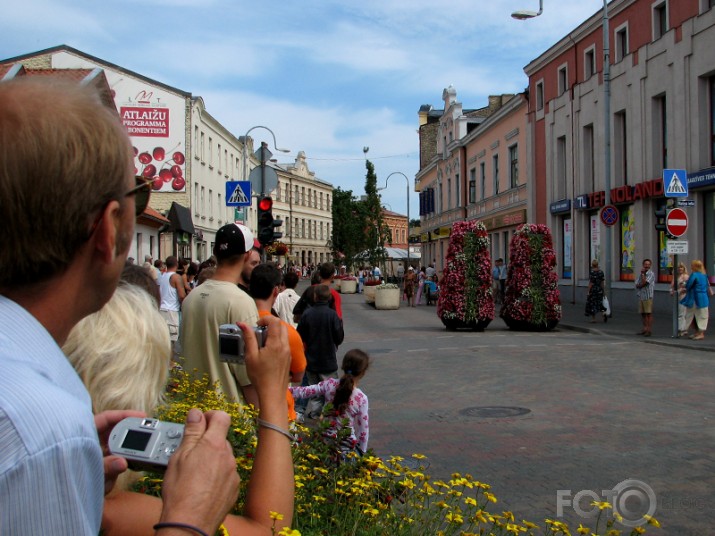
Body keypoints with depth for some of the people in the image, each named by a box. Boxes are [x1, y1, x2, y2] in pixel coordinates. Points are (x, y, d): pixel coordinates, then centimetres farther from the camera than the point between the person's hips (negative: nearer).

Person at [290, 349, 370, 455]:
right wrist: (362, 451, 8)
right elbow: (363, 428, -6)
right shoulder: (361, 398, -14)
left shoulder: (329, 384, -8)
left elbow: (303, 392, -1)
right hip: (347, 444, -4)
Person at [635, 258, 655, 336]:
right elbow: (637, 285, 9)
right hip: (641, 297, 7)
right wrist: (641, 285, -11)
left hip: (648, 297, -7)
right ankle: (645, 328, 19)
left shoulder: (651, 274, -5)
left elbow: (644, 283, -16)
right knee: (643, 313, 11)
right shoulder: (641, 273, 16)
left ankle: (649, 330, -5)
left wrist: (643, 274, -5)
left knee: (649, 313, -5)